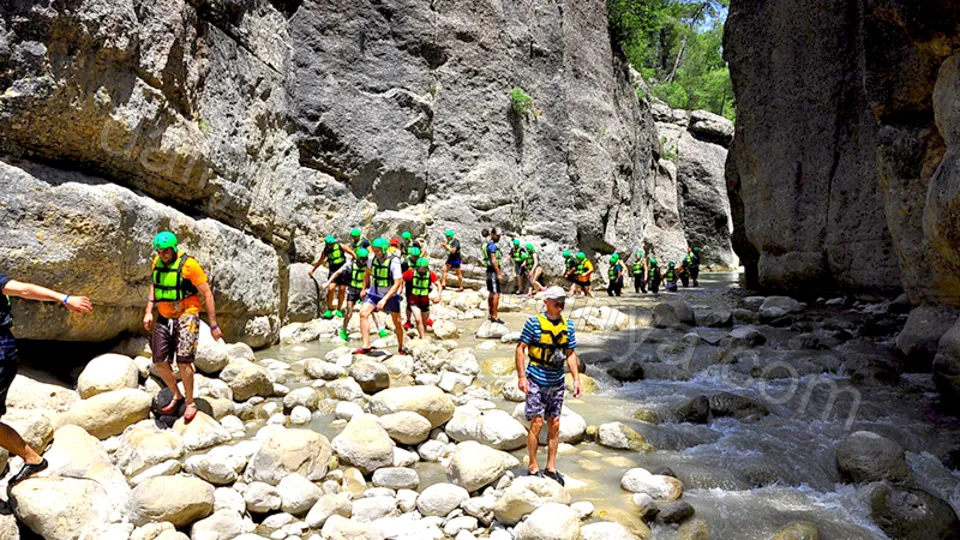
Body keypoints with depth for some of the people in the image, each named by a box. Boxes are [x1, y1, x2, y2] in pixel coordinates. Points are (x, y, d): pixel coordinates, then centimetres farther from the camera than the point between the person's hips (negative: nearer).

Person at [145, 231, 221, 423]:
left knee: (183, 361, -14)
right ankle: (177, 396, 28)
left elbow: (207, 294, -12)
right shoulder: (157, 262, 4)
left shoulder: (188, 264, -14)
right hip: (164, 317, 6)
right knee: (160, 362, 5)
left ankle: (190, 403, 5)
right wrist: (148, 311, 9)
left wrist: (213, 325, -12)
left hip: (186, 316, -6)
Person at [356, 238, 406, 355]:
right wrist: (364, 289, 18)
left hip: (391, 294, -3)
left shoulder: (394, 262, -22)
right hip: (375, 292, 4)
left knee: (397, 322, 5)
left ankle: (401, 348, 28)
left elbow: (397, 283, -24)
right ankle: (366, 347, -18)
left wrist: (384, 300, -30)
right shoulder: (372, 258, -8)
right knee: (363, 313, -18)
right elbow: (367, 273, 13)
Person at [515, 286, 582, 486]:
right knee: (537, 423, -3)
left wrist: (576, 379, 6)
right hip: (537, 381, -5)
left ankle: (551, 467, 22)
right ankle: (533, 467, 12)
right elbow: (521, 349, -6)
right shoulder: (534, 322, -8)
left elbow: (571, 354, 13)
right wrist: (521, 376, -12)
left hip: (557, 382, 5)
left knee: (554, 424, 9)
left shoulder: (568, 326, 5)